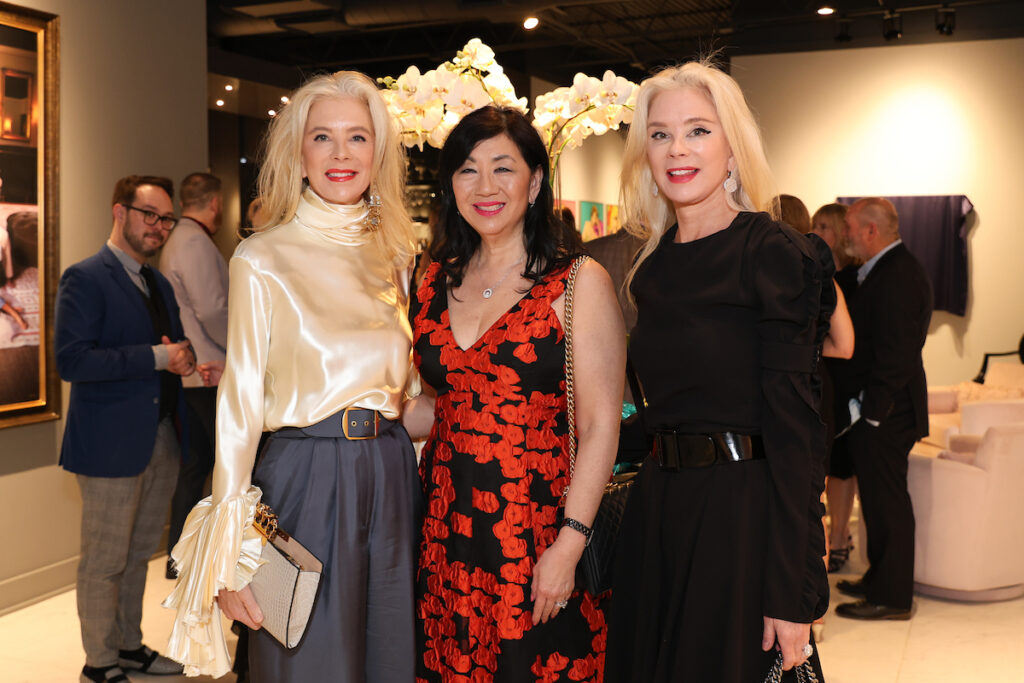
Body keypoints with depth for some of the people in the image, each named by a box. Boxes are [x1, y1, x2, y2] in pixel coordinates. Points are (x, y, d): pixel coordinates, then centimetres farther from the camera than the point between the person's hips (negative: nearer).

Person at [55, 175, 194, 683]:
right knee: (105, 560, 3)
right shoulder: (85, 278, -10)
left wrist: (185, 360, -1)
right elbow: (71, 360, -20)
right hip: (112, 444, -8)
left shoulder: (159, 284, 16)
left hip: (161, 440, 8)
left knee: (139, 553, 18)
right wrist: (155, 357, -22)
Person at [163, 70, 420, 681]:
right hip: (306, 476, -5)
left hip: (391, 473, 5)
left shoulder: (395, 254, 8)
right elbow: (241, 400, -8)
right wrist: (232, 549, -11)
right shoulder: (262, 259, -6)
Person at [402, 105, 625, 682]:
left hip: (536, 526, -4)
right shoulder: (439, 282, 9)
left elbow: (600, 426, -11)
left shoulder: (580, 283, -7)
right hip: (446, 527, 5)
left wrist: (569, 546, -18)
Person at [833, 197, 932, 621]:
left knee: (885, 502, 0)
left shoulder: (897, 276, -19)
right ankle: (880, 580, 31)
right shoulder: (886, 270, 14)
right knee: (879, 499, 18)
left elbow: (896, 355, -23)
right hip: (874, 409, 10)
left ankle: (892, 597, 11)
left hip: (884, 414, -10)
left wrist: (872, 411, -21)